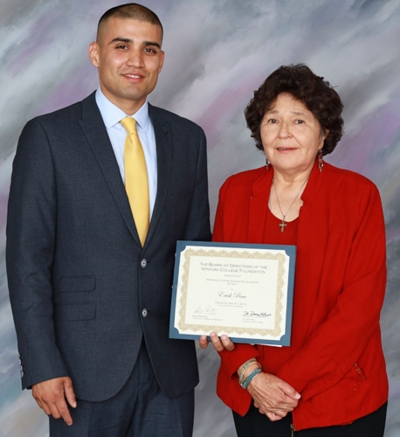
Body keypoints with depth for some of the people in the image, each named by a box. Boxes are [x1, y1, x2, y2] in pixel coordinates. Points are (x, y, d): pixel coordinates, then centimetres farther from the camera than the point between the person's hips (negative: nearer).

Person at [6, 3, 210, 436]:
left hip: (170, 365, 4)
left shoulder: (188, 138, 8)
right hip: (86, 367, -3)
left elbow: (196, 244, 12)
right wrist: (42, 366, -11)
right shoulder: (47, 136, -4)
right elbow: (27, 259, -7)